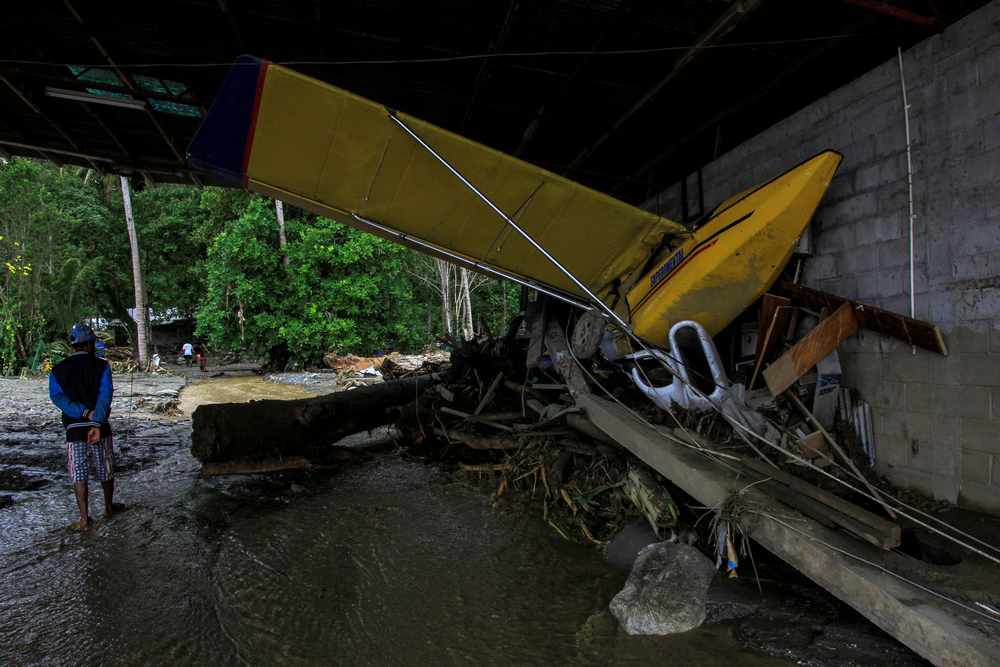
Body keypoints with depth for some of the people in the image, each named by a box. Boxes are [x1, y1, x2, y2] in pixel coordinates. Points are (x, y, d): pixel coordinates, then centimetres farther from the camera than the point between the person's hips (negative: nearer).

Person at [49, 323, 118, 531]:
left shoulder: (58, 370, 6)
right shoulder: (101, 365, -3)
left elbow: (57, 397, -9)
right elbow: (105, 395, -16)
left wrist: (85, 413, -16)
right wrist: (96, 422, -21)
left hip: (74, 427, 2)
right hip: (99, 426, -1)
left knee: (79, 473, 6)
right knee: (105, 469, 14)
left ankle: (84, 518, 3)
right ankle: (109, 507, 30)